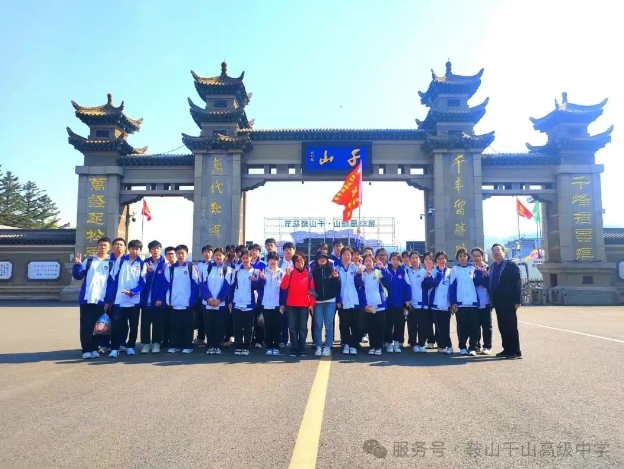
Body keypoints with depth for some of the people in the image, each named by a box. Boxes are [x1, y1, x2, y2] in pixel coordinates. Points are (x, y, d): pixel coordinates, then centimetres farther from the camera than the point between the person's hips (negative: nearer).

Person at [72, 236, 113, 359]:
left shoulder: (111, 263, 6)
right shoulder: (88, 260, 12)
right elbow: (78, 276, 7)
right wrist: (77, 265, -11)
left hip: (101, 300, -1)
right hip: (87, 298, 1)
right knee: (86, 325, 1)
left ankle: (94, 349, 14)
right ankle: (86, 349, 7)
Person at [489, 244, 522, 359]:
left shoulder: (511, 265, -5)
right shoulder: (492, 267, 16)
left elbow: (517, 284, -10)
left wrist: (517, 301, -16)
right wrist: (492, 300, 10)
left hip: (508, 302, -7)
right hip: (498, 302, 7)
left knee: (511, 326, -4)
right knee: (502, 327, 10)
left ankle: (516, 351, 1)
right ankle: (507, 349, 18)